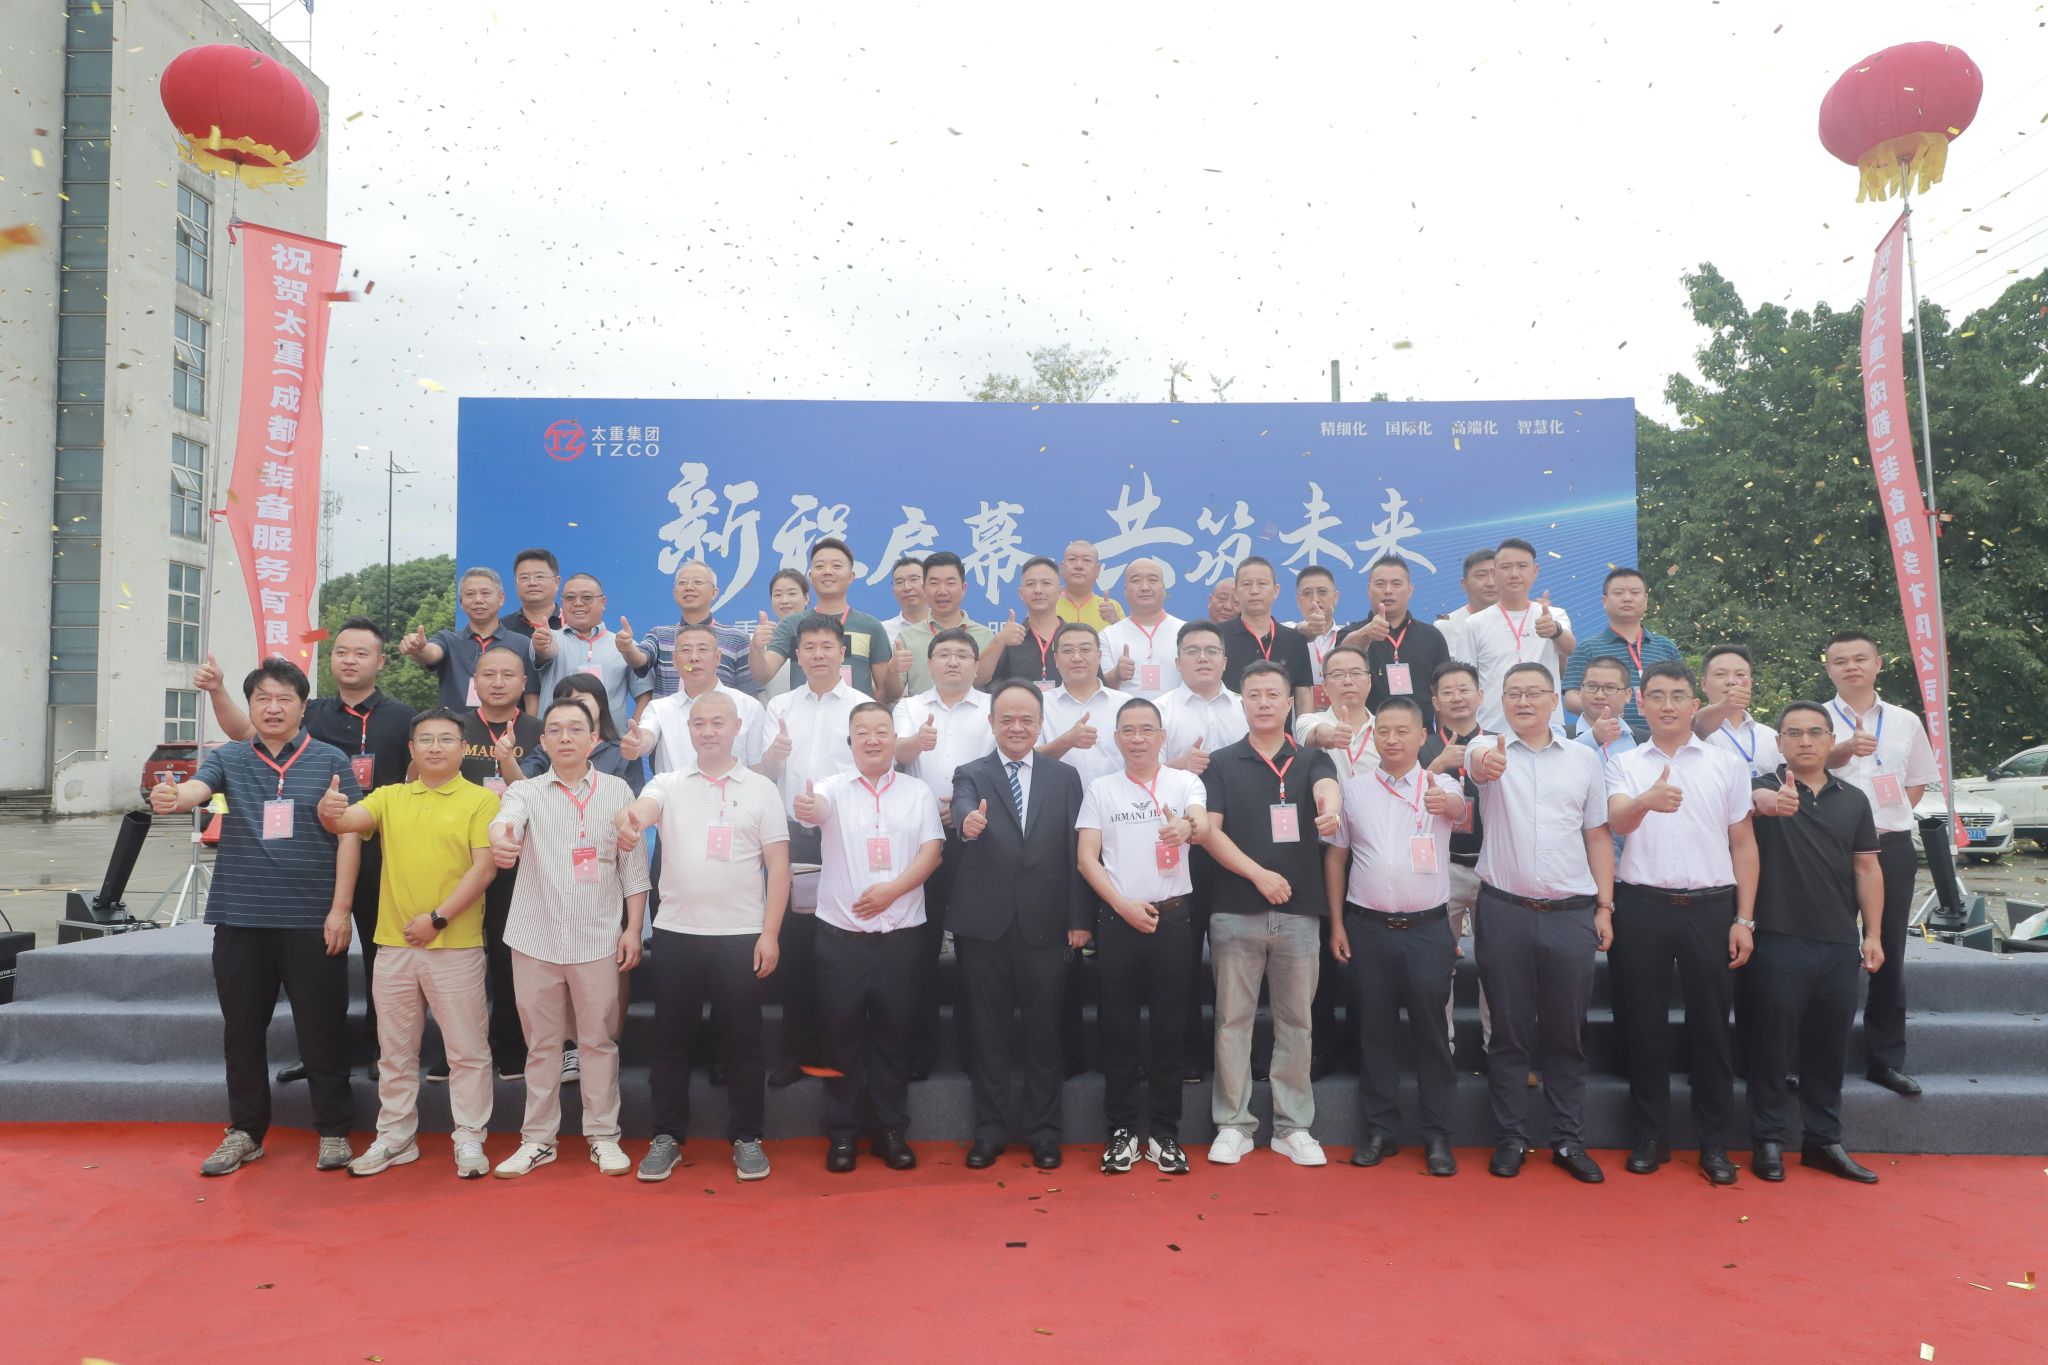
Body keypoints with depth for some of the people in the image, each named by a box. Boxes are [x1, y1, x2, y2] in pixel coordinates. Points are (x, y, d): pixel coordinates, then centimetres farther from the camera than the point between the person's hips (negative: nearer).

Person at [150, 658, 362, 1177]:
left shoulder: (331, 761, 0)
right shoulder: (227, 759, 6)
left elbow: (347, 836, -2)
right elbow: (196, 788, -15)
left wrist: (340, 909, -8)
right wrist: (170, 799, -39)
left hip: (313, 920, -2)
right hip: (239, 919, 3)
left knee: (321, 1028, 5)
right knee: (242, 1030, 12)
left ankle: (334, 1130, 18)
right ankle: (245, 1131, 28)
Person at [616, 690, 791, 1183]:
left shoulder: (761, 789, 2)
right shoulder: (668, 784, 5)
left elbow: (778, 865, 0)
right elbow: (641, 810, -18)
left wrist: (770, 933, -7)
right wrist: (628, 820, -44)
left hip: (742, 935, -1)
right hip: (676, 932, 1)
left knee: (743, 1040, 7)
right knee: (671, 1039, 10)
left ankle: (746, 1138, 20)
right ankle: (667, 1137, 24)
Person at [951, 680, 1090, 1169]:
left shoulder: (1065, 777, 6)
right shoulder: (970, 774, 3)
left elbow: (1077, 851, 3)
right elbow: (963, 808, -20)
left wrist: (1081, 919, -1)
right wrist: (968, 822, -44)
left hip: (1046, 924, 1)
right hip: (983, 924, 0)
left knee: (1044, 1029, 9)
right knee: (987, 1029, 9)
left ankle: (1043, 1128, 23)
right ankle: (991, 1127, 22)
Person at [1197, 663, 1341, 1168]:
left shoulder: (1312, 760, 7)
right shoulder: (1221, 763, 5)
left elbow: (1326, 787, -17)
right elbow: (1209, 831, -3)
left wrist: (1330, 809, -41)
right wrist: (1259, 873, -15)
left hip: (1299, 912, 1)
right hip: (1235, 912, -1)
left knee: (1295, 1021, 8)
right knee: (1233, 1019, 5)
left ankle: (1293, 1126, 19)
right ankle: (1233, 1125, 15)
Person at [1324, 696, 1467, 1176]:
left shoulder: (1442, 785, 1)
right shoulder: (1353, 788, 4)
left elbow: (1460, 808, -21)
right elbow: (1335, 856, 8)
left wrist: (1449, 805, -46)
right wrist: (1336, 924, 4)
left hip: (1428, 929, -1)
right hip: (1367, 928, 2)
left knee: (1431, 1032, 6)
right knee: (1373, 1031, 8)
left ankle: (1438, 1135, 18)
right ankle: (1380, 1130, 21)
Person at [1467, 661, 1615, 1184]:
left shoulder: (1583, 758, 8)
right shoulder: (1489, 748, 0)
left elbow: (1598, 835, 10)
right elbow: (1476, 761, -26)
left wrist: (1605, 906, 4)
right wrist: (1484, 764, -50)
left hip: (1572, 914, 2)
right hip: (1505, 911, -2)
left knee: (1567, 1032, 10)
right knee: (1509, 1030, 7)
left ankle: (1569, 1140, 22)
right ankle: (1511, 1137, 18)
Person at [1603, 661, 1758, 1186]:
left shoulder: (1726, 764, 8)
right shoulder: (1624, 764, 5)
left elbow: (1743, 844, 9)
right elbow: (1618, 820, -14)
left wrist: (1744, 919, 2)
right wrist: (1647, 801, -38)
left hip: (1709, 906, 1)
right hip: (1641, 906, 0)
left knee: (1711, 1025, 6)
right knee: (1643, 1023, 5)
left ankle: (1714, 1143, 19)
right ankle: (1650, 1138, 18)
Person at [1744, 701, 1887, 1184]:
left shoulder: (1853, 799, 9)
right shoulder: (1767, 787, -4)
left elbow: (1867, 869, 11)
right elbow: (1750, 798, -30)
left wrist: (1873, 934, 5)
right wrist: (1767, 801, -53)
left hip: (1840, 945, 4)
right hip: (1779, 941, -4)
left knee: (1829, 1047, 13)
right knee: (1774, 1044, 4)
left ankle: (1824, 1140, 25)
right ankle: (1769, 1139, 15)